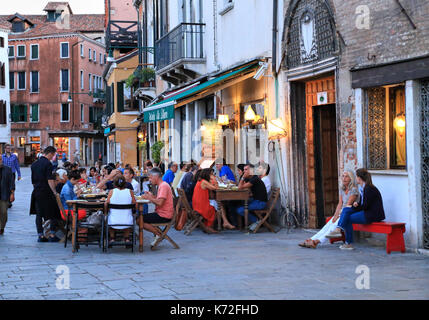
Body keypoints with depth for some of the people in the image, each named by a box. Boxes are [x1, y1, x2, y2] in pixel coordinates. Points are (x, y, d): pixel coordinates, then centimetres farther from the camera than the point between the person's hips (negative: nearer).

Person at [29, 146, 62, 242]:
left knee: (38, 214, 9)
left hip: (36, 192, 7)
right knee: (53, 213, 4)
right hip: (46, 192, -7)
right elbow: (50, 180, -17)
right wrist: (54, 191, -12)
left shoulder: (34, 164, 11)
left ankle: (40, 235, 9)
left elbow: (33, 181, 15)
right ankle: (52, 235, 3)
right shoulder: (48, 164, -12)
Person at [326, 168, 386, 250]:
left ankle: (349, 244, -8)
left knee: (348, 219, -13)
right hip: (367, 212, 9)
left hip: (373, 215, -9)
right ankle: (338, 229, -17)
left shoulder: (369, 189, -16)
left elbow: (365, 206, -17)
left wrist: (355, 207, -3)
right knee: (346, 210, -5)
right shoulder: (362, 188, 14)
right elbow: (362, 204, 21)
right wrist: (356, 204, -1)